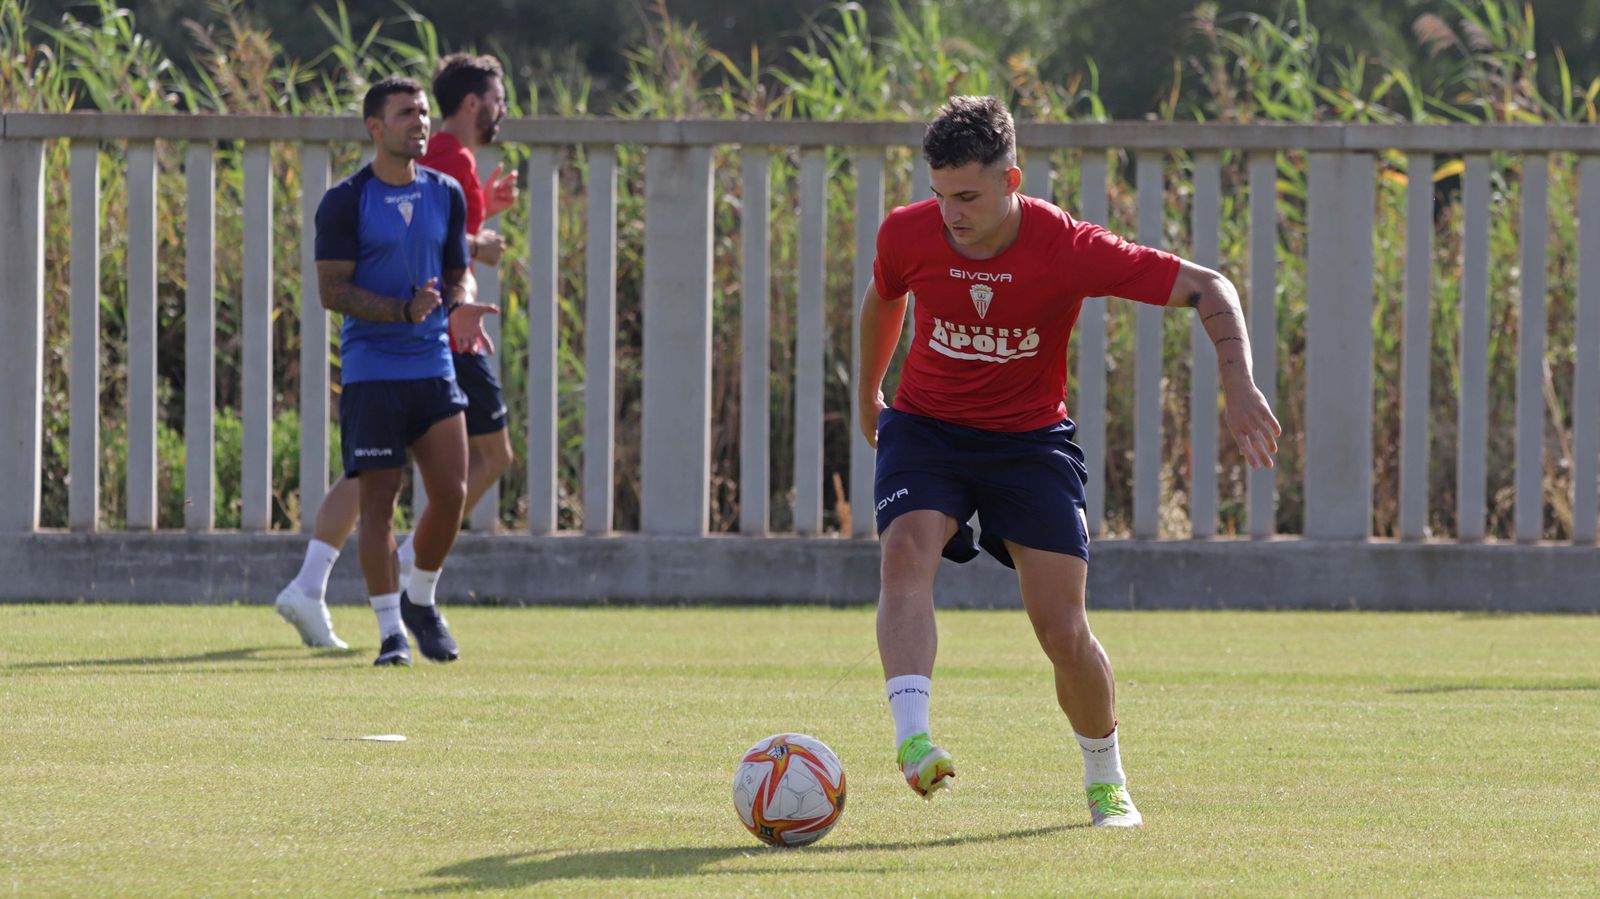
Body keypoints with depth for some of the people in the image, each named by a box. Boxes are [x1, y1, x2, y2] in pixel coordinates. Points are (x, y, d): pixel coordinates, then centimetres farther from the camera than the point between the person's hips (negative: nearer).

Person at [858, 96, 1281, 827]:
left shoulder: (1067, 249, -22)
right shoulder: (908, 235, -14)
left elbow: (1207, 289, -17)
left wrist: (1239, 387, -31)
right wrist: (868, 393, 26)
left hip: (1031, 437, -1)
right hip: (927, 426, 1)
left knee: (1063, 632, -6)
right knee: (906, 554, -30)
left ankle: (1105, 779, 19)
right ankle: (912, 739, -43)